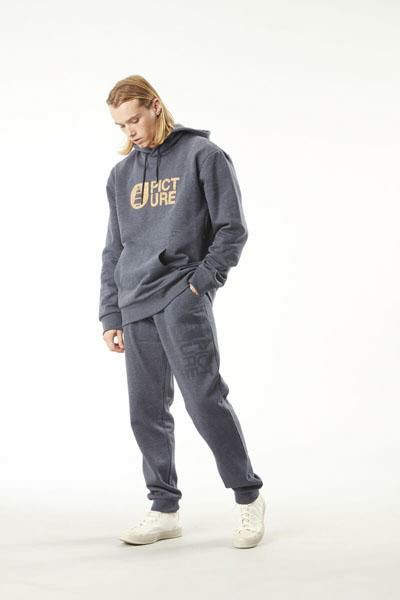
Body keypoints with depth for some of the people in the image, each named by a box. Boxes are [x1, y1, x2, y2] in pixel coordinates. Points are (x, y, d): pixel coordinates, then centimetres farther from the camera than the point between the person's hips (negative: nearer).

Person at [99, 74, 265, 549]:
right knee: (146, 411, 5)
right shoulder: (122, 174, 18)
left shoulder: (203, 155, 2)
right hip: (136, 305, 6)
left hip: (183, 298, -6)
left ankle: (248, 497, 3)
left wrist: (202, 282, -10)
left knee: (204, 398, -12)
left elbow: (232, 229, -2)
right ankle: (165, 509, 15)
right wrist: (111, 315, 13)